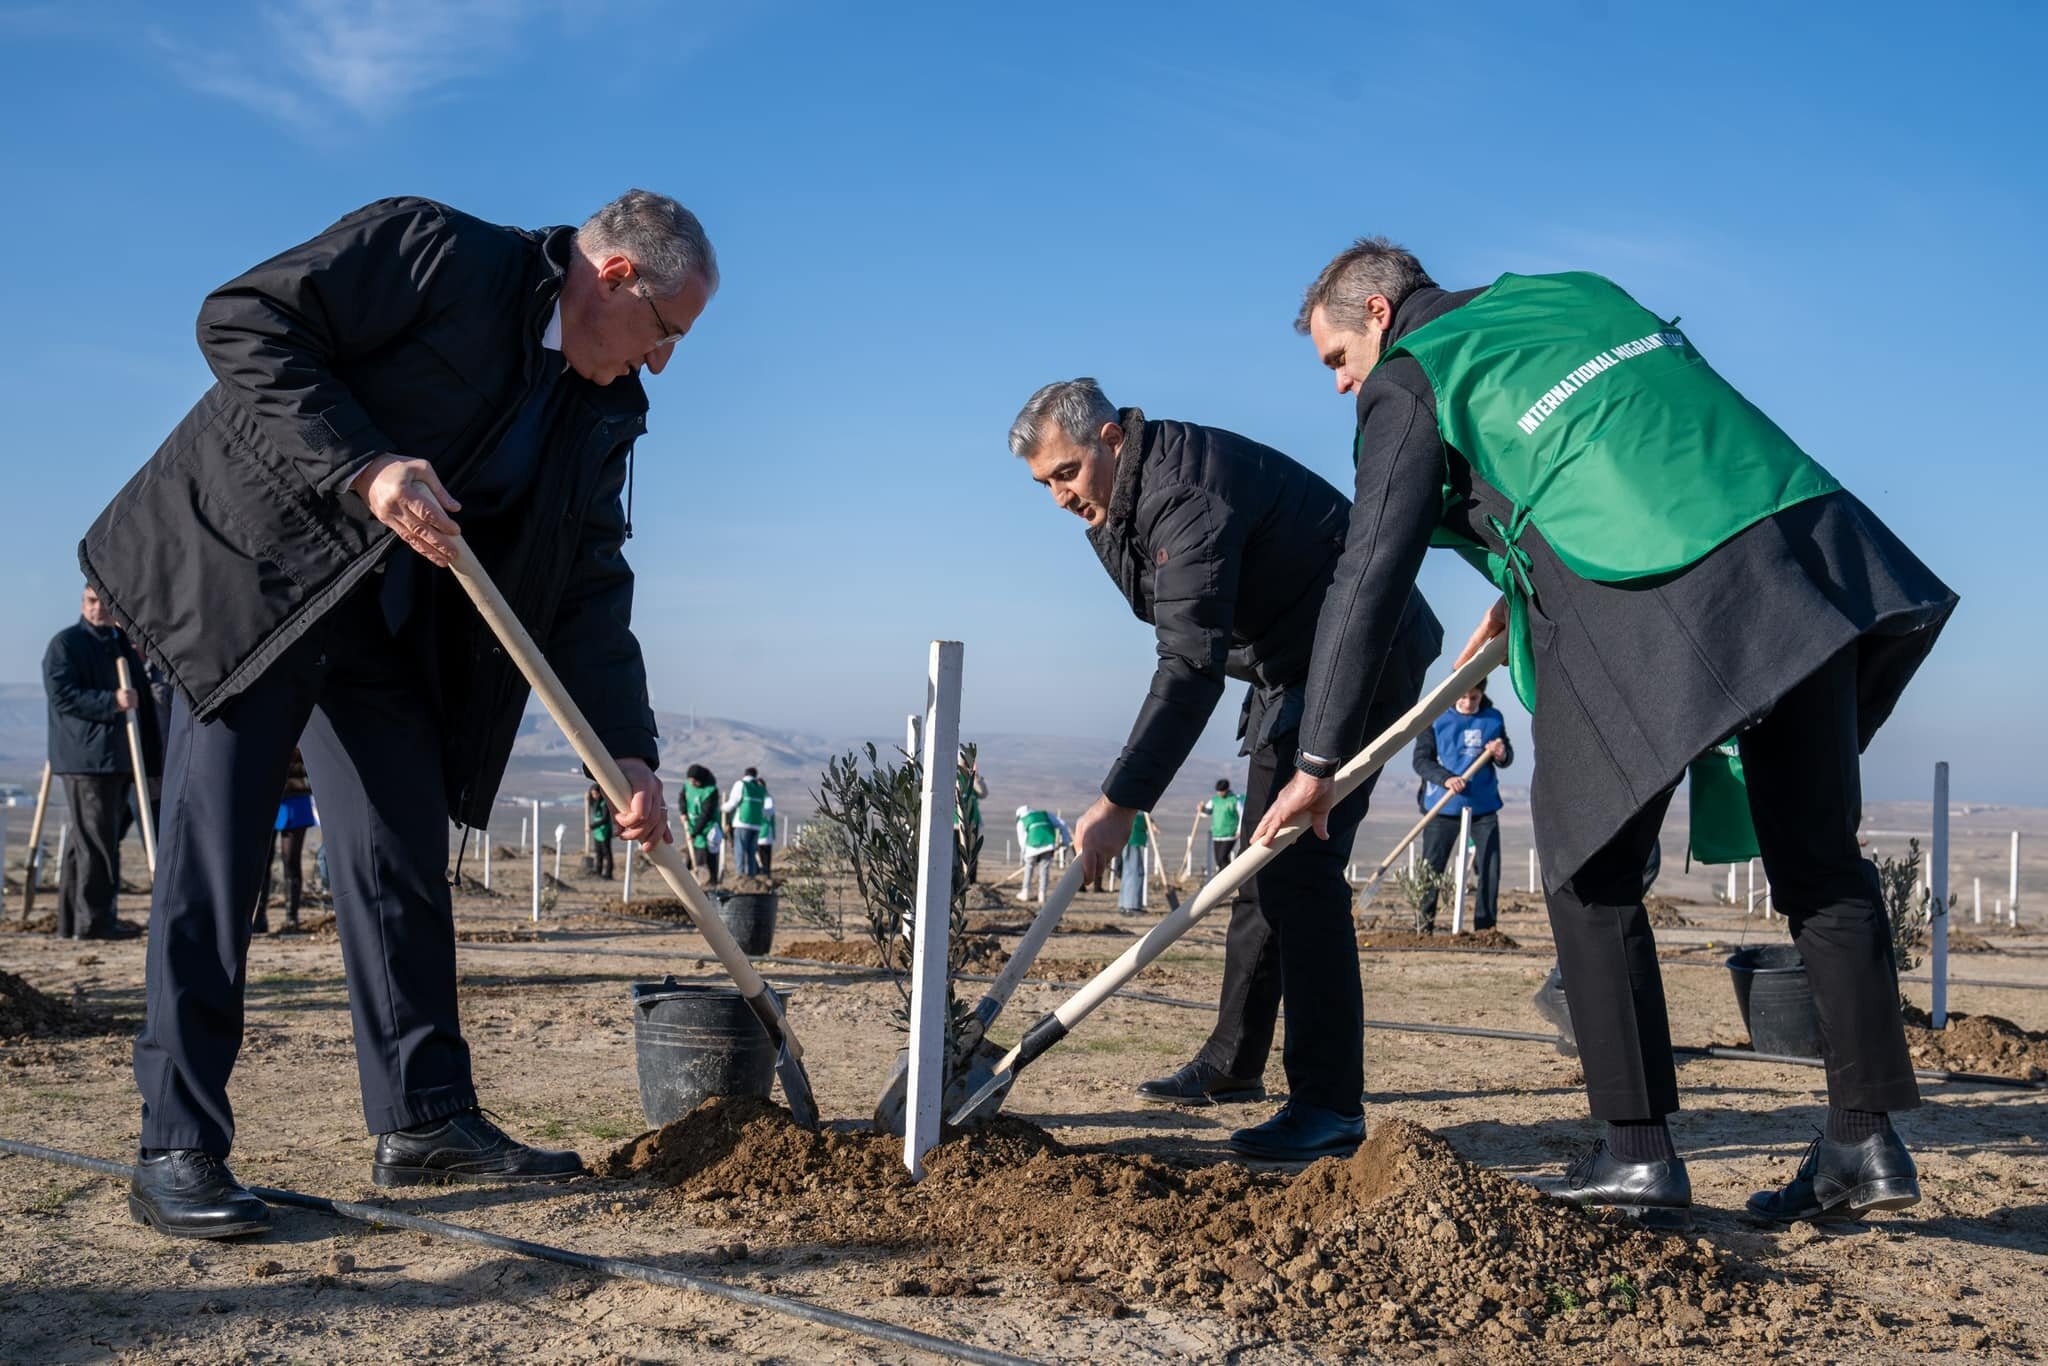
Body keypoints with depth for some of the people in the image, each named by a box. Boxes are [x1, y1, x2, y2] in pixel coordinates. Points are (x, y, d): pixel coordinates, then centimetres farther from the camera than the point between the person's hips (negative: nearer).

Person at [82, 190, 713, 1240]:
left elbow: (591, 589, 7)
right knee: (214, 844, -9)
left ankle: (424, 1121, 13)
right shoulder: (430, 250, -13)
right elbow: (244, 322, -16)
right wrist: (363, 465, -26)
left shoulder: (603, 411, 7)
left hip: (387, 620, 7)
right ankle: (177, 1151, -5)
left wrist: (628, 754, 0)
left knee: (403, 857, 4)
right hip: (248, 563, -7)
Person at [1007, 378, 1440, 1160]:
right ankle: (1233, 1064, 27)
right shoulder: (1124, 499, 5)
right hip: (1291, 666, 10)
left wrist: (1119, 804, -41)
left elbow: (1192, 665, -38)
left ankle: (1329, 1106, -18)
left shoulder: (1188, 495, -28)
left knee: (1299, 865, -19)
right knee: (1263, 867, 15)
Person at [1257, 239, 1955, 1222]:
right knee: (1819, 858, 12)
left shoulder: (1411, 379, 9)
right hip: (1799, 542, 7)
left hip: (1645, 602, -7)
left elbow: (1370, 574, 5)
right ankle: (1865, 1140, 15)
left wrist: (1319, 758, 10)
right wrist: (1529, 589, 36)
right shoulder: (1569, 292, 28)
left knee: (1590, 872, 7)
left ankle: (1638, 1148, 5)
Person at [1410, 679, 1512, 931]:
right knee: (1431, 868, -1)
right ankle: (1423, 925, 9)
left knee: (1491, 868, 1)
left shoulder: (1493, 719, 5)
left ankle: (1486, 927, 10)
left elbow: (1507, 757, 12)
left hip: (1484, 807, 3)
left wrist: (1502, 754, -13)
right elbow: (1421, 760, -7)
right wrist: (1446, 778, -24)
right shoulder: (1435, 718, -5)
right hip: (1443, 806, -3)